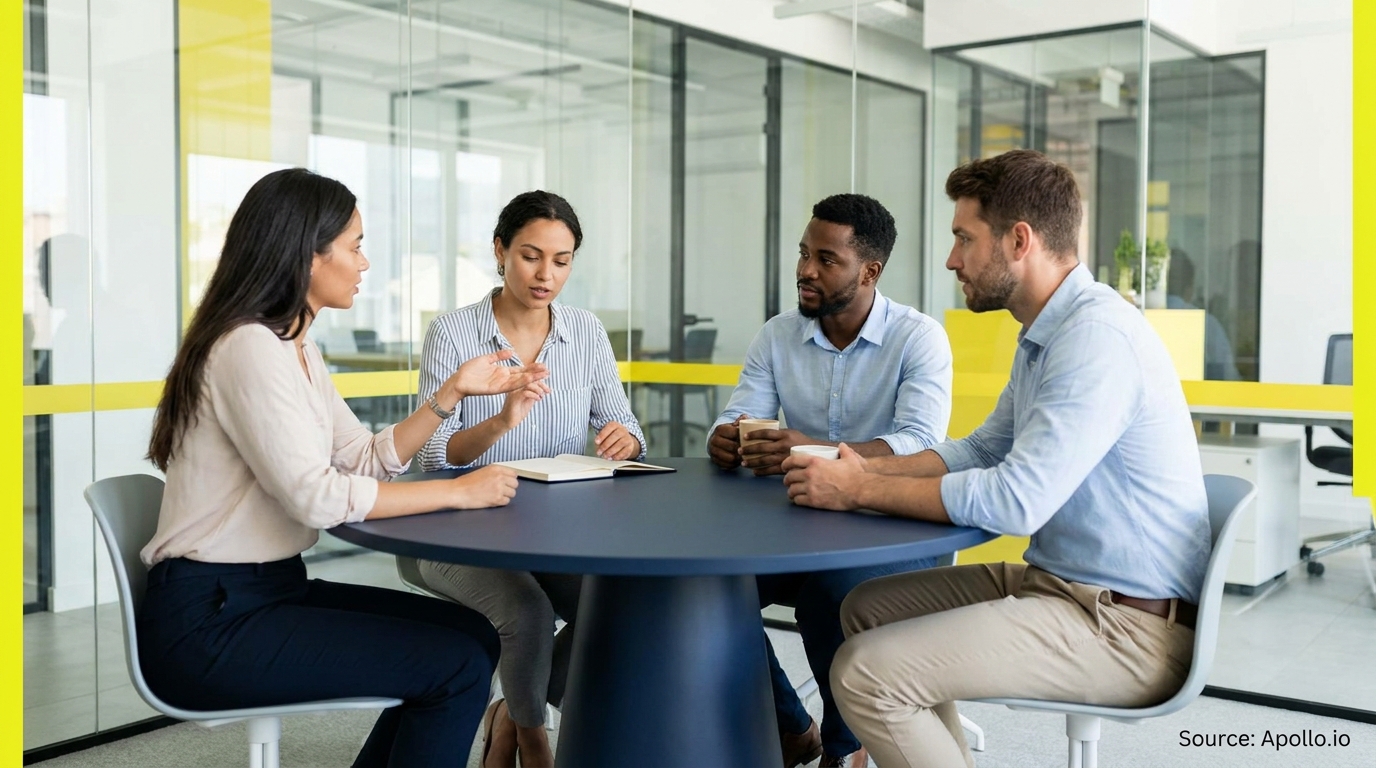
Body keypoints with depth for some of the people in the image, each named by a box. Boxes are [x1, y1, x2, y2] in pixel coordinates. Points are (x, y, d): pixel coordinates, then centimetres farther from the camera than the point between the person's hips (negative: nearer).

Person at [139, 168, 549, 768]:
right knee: (459, 666, -14)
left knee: (471, 633, 6)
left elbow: (370, 460, 9)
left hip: (271, 591, 10)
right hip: (208, 625, -10)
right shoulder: (250, 347, -18)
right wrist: (457, 492, -18)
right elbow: (314, 496, -25)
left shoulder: (296, 350, 13)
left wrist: (453, 392, 3)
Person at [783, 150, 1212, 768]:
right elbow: (985, 449, 20)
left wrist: (861, 491, -16)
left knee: (865, 674, -20)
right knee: (868, 609, 14)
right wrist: (869, 468, 4)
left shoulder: (1097, 338, -22)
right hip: (1059, 580, 10)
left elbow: (1016, 501, -27)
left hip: (1127, 624, -10)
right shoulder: (1044, 334, 13)